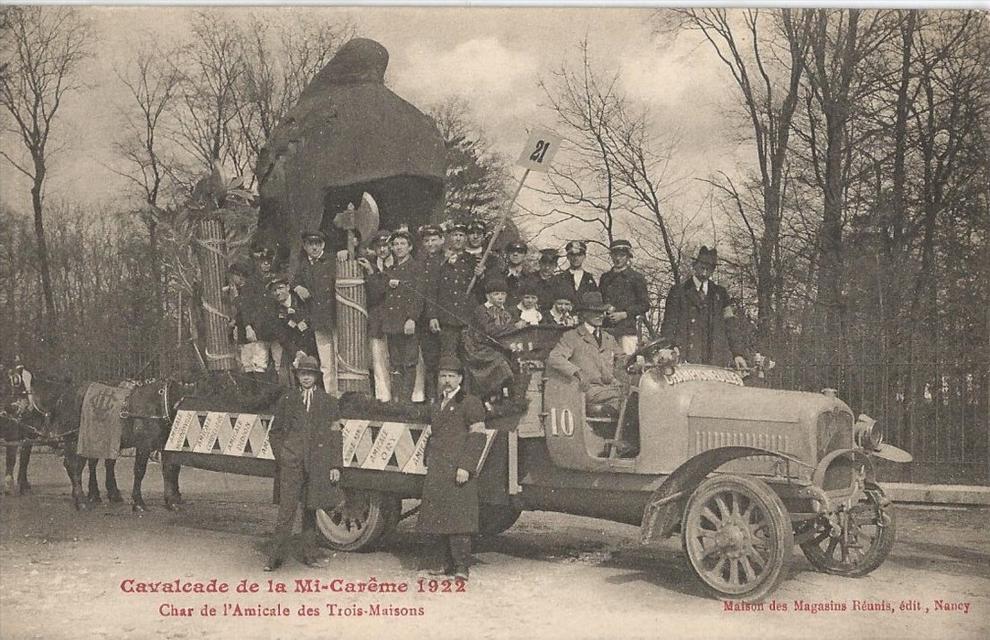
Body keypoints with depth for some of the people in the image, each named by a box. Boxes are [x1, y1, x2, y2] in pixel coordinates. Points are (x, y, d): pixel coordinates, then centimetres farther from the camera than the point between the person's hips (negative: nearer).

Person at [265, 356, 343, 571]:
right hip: (291, 462, -1)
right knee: (287, 509, -7)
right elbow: (275, 432, 15)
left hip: (317, 464, 1)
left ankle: (309, 555, 20)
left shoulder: (327, 401, 7)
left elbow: (335, 435, 6)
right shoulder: (287, 399, 8)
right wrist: (280, 456, 3)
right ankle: (275, 557, -4)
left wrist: (335, 465, 0)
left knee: (311, 509, 10)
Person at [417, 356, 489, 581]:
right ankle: (449, 565, 17)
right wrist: (428, 461, 18)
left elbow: (477, 437, -10)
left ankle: (462, 567, -7)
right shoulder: (437, 405, 21)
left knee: (458, 518, -10)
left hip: (458, 472, -7)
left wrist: (465, 467, -17)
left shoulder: (470, 403, -3)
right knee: (440, 519, 8)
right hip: (436, 473, 8)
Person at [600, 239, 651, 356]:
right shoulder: (605, 277, 19)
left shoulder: (636, 277, 5)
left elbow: (644, 305, 2)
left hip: (628, 329, -3)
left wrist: (624, 314, -8)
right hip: (606, 329, 3)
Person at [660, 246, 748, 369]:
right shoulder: (678, 291, 11)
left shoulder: (720, 293, 19)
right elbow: (668, 327, 5)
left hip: (716, 358, 2)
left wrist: (737, 353, 4)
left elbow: (730, 326, 16)